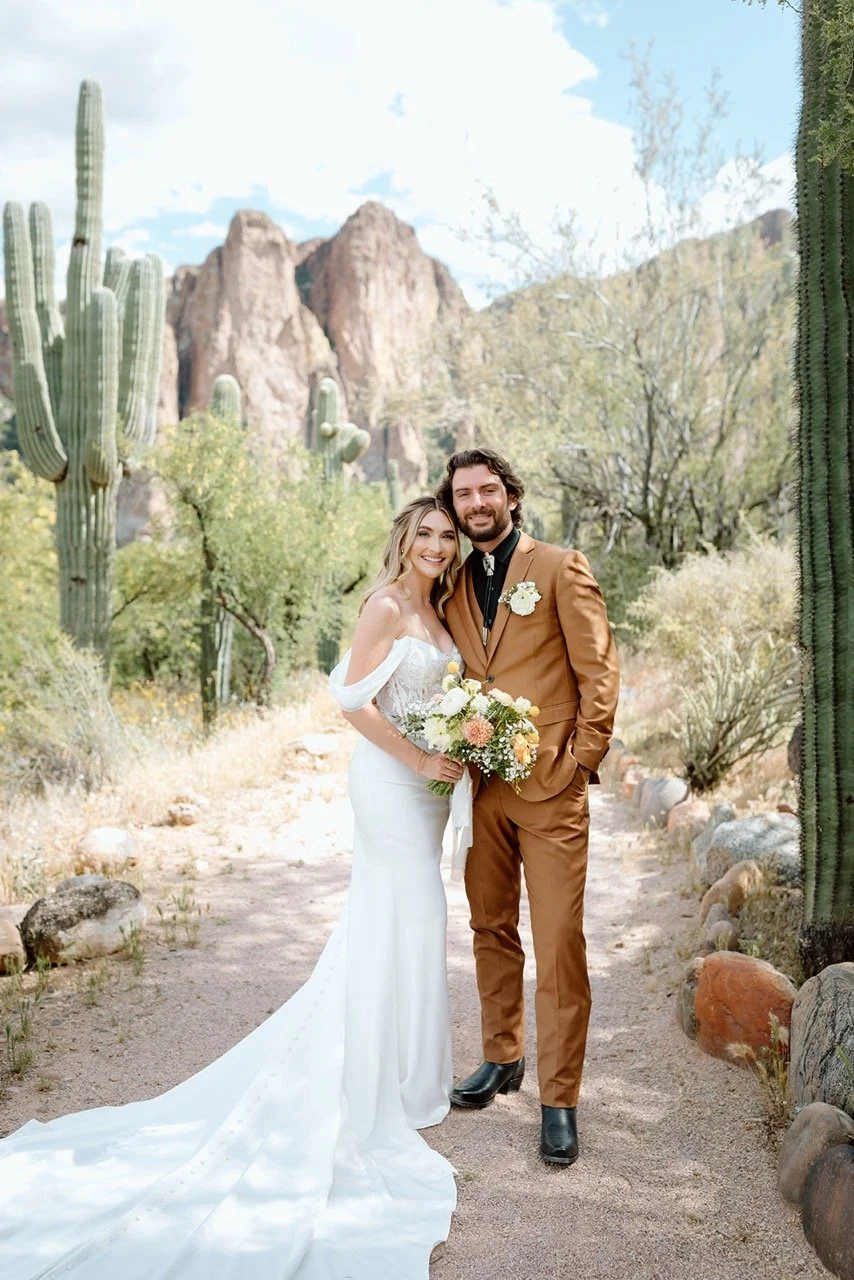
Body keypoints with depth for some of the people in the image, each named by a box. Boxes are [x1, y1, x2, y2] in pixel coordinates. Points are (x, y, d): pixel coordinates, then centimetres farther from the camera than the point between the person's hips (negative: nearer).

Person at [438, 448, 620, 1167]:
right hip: (480, 789, 5)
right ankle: (503, 1058, 31)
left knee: (559, 945, -4)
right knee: (492, 931, 15)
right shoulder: (454, 586, 13)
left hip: (551, 789, -5)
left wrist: (584, 759, -9)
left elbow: (599, 669, -4)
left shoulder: (560, 568, -1)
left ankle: (560, 1099, 6)